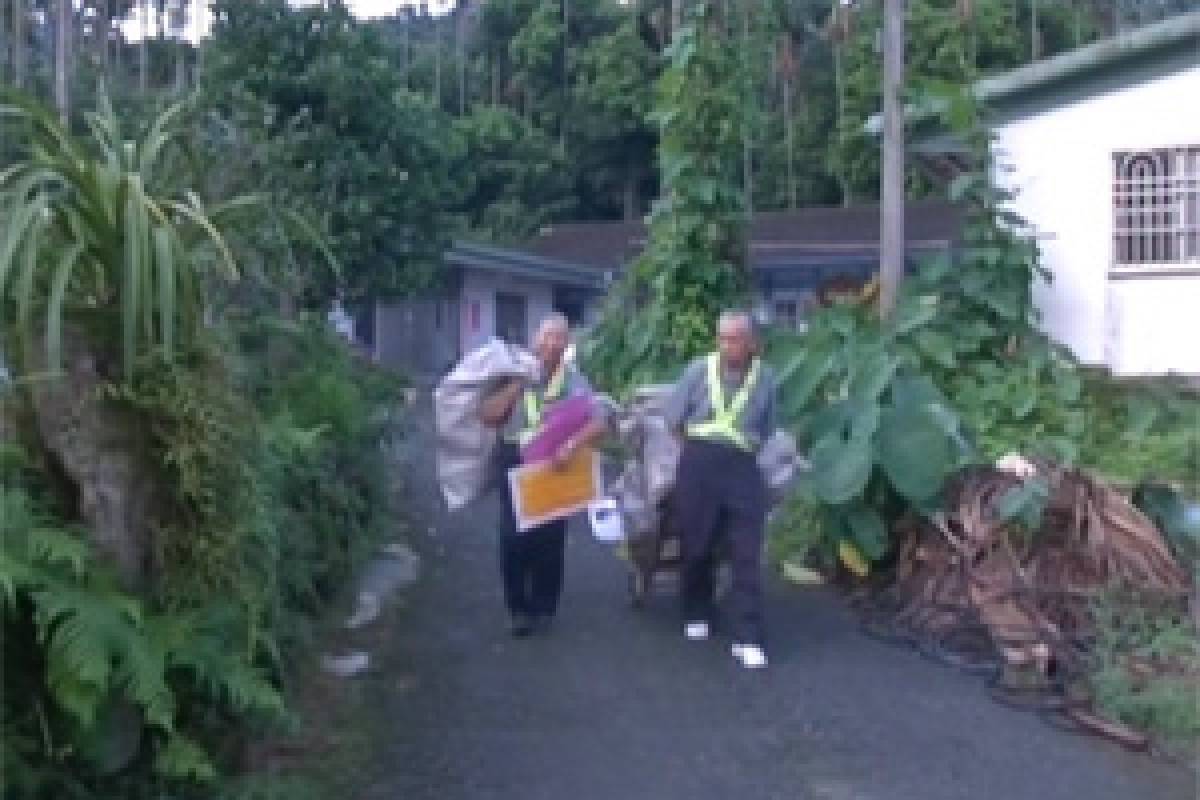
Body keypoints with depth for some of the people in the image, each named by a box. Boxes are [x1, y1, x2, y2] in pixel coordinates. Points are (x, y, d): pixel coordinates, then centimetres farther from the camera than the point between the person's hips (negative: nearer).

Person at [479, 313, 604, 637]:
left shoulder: (573, 380, 0)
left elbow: (598, 423, -9)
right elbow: (488, 415, -2)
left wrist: (572, 445, -26)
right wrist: (517, 385, -10)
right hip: (515, 461, 1)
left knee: (549, 540, 6)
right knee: (513, 539, -3)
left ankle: (544, 608, 22)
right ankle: (519, 608, 14)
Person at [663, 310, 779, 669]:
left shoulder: (766, 377, 2)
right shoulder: (700, 369, -3)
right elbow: (673, 415, 6)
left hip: (743, 467, 1)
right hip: (699, 464, 0)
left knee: (747, 556, -4)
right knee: (696, 547, 9)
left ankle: (748, 638, -2)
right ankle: (697, 616, 31)